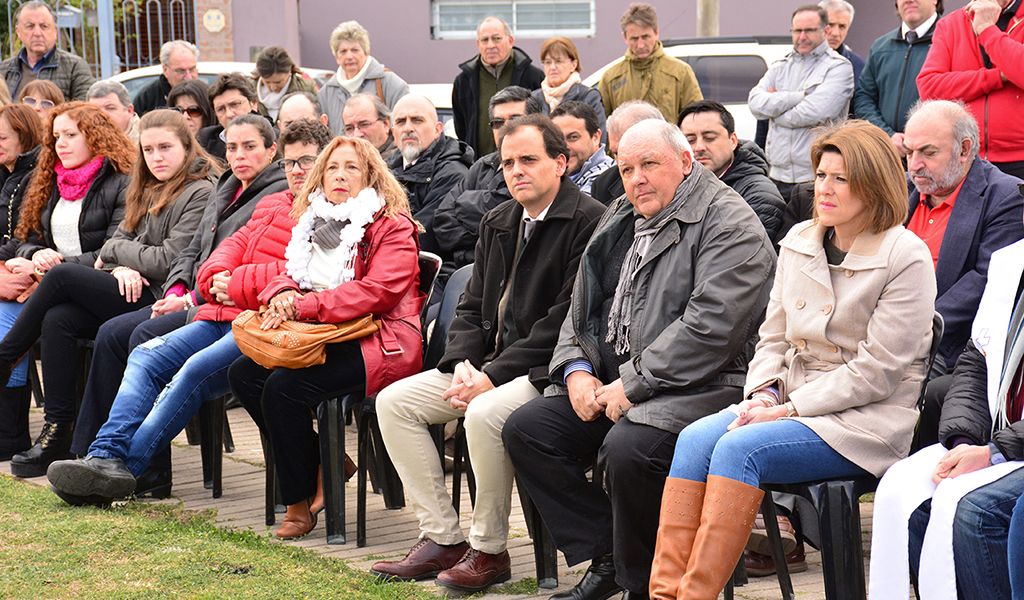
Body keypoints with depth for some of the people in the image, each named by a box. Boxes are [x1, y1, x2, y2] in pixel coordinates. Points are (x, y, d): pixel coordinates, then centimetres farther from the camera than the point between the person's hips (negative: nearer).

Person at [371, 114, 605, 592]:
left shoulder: (588, 221, -12)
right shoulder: (497, 223, 14)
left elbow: (566, 319, -18)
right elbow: (472, 307, 17)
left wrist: (493, 375, -18)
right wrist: (463, 364, -4)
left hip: (548, 370, -9)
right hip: (488, 366, 9)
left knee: (485, 413, -34)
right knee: (393, 401, -3)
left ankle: (489, 550, -14)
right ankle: (441, 538, -2)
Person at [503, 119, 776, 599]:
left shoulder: (729, 225, -9)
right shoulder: (621, 219, 18)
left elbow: (710, 326, -21)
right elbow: (583, 304, 21)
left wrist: (632, 386, -20)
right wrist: (577, 369, 1)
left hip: (698, 385, -9)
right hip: (613, 379, 9)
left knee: (627, 447, -33)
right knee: (525, 428, -4)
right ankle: (606, 557, 2)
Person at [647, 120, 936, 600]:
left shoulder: (906, 257, -8)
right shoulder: (799, 242, 13)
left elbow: (878, 370, -12)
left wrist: (789, 408, -15)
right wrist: (763, 392, -4)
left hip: (868, 422, -6)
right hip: (791, 403, 6)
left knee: (739, 447, -29)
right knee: (695, 438, -21)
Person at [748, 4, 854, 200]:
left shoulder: (838, 67, 0)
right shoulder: (779, 68, 17)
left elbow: (815, 113, -14)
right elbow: (756, 103, -1)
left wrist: (776, 103, 0)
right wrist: (801, 96, -9)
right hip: (777, 175, 5)